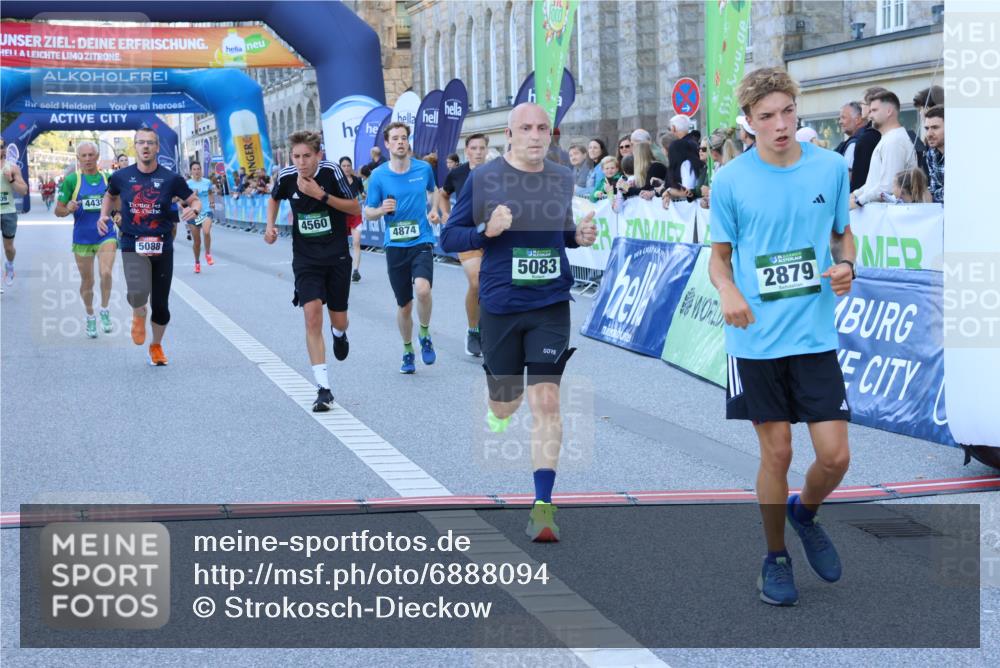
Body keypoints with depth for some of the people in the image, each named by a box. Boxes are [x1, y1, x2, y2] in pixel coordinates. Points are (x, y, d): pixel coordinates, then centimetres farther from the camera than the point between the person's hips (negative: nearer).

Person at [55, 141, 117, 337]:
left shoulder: (108, 179, 3)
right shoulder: (71, 180, -3)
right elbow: (58, 210, -1)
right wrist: (68, 209, -22)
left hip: (106, 235, 0)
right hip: (82, 238, 0)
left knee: (106, 273, -22)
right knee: (87, 282, 10)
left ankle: (105, 310, 1)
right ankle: (90, 316, 32)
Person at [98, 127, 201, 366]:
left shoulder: (171, 178, -3)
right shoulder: (121, 176, 1)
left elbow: (195, 201, 5)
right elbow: (110, 195, 22)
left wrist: (193, 210, -18)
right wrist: (104, 215, 5)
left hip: (162, 247, 1)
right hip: (133, 246, -1)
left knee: (160, 304, 8)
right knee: (138, 293, -28)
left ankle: (156, 346, 36)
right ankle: (139, 315, 10)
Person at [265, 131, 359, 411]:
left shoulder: (331, 172, -14)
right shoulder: (286, 177, -6)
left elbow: (356, 209, -11)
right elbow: (274, 199, 18)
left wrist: (322, 195, -21)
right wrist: (270, 225, 1)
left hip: (337, 257, -1)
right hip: (305, 259, 1)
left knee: (338, 320, 8)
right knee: (312, 316, -15)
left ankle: (339, 334, 50)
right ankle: (323, 389, -13)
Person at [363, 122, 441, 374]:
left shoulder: (424, 168, 0)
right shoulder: (378, 176, -3)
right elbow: (368, 212, 4)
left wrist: (434, 210, 4)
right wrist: (382, 210, -17)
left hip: (422, 242, -1)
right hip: (395, 246, 1)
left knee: (423, 289, -27)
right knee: (404, 306, 8)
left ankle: (425, 335, 1)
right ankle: (408, 351, 32)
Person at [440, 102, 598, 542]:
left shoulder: (563, 179, 6)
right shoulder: (483, 179, -4)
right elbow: (449, 238, -1)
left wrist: (581, 237, -1)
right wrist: (486, 230, -20)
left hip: (551, 306, 1)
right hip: (500, 306, -1)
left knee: (546, 401, -11)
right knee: (505, 404, 13)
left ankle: (543, 505, -7)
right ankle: (495, 411, 53)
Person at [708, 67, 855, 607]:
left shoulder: (831, 167, 1)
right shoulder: (729, 181, -4)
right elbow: (719, 255, 5)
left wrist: (845, 265, -7)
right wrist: (727, 290, -15)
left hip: (815, 337, 2)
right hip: (756, 340, -2)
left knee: (835, 457, -1)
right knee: (776, 453, 4)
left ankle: (804, 513, 33)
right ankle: (775, 558, 25)